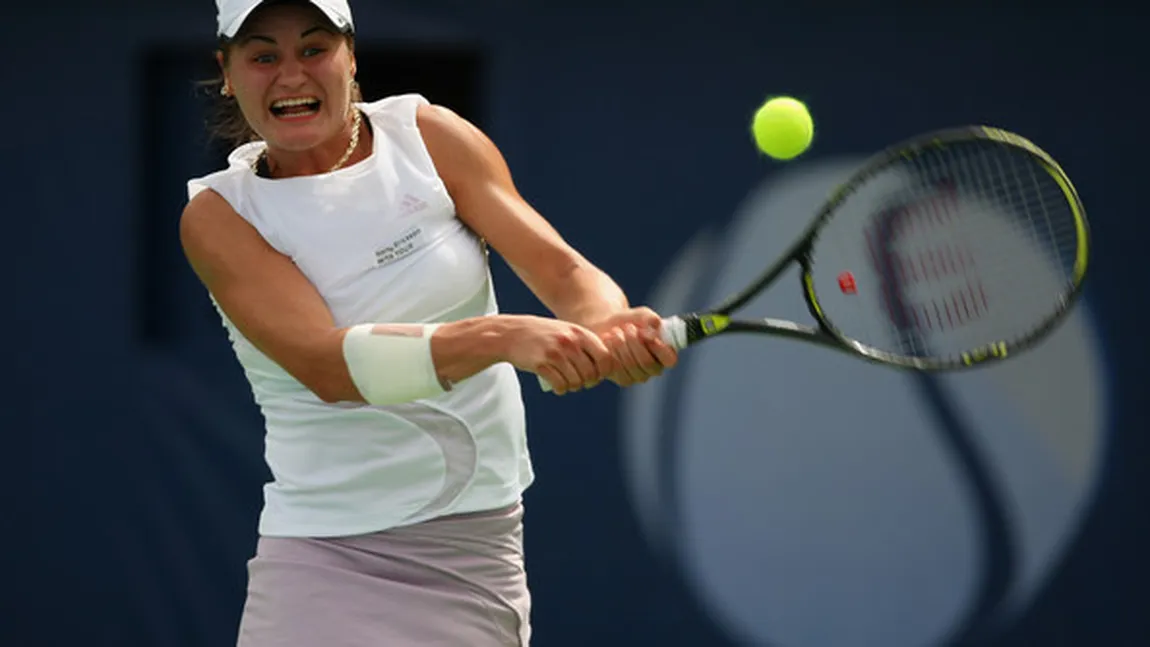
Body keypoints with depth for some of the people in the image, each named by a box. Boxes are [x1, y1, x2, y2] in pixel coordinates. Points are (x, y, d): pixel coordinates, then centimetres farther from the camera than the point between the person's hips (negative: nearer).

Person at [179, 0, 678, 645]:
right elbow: (326, 363, -22)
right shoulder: (218, 214, -6)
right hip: (324, 559, -2)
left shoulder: (426, 135, 0)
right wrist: (504, 337, -36)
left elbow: (563, 270, -7)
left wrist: (608, 325, -32)